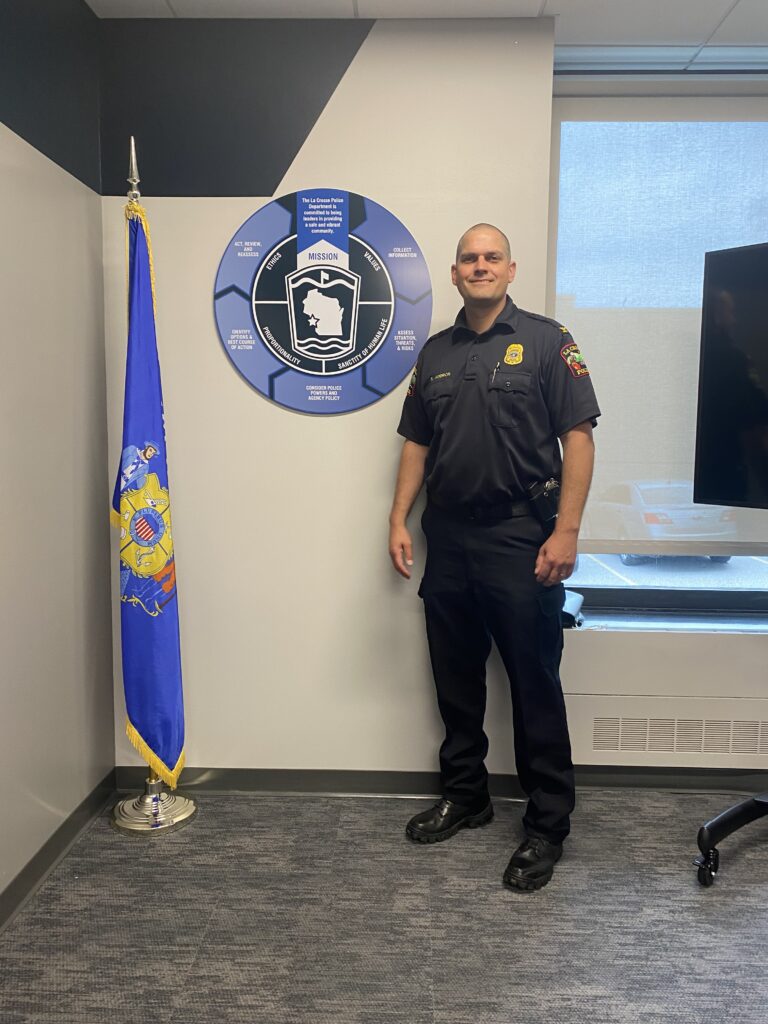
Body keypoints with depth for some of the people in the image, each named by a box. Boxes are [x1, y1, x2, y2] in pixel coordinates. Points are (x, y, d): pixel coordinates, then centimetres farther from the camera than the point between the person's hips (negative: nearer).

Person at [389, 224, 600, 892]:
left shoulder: (545, 341, -1)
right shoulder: (436, 353, 14)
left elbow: (578, 438, -6)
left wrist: (566, 530, -14)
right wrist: (399, 521, 7)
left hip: (520, 538, -5)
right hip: (448, 538, 5)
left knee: (535, 685, 1)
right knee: (456, 679, 14)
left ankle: (548, 824, 16)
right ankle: (465, 796, 32)